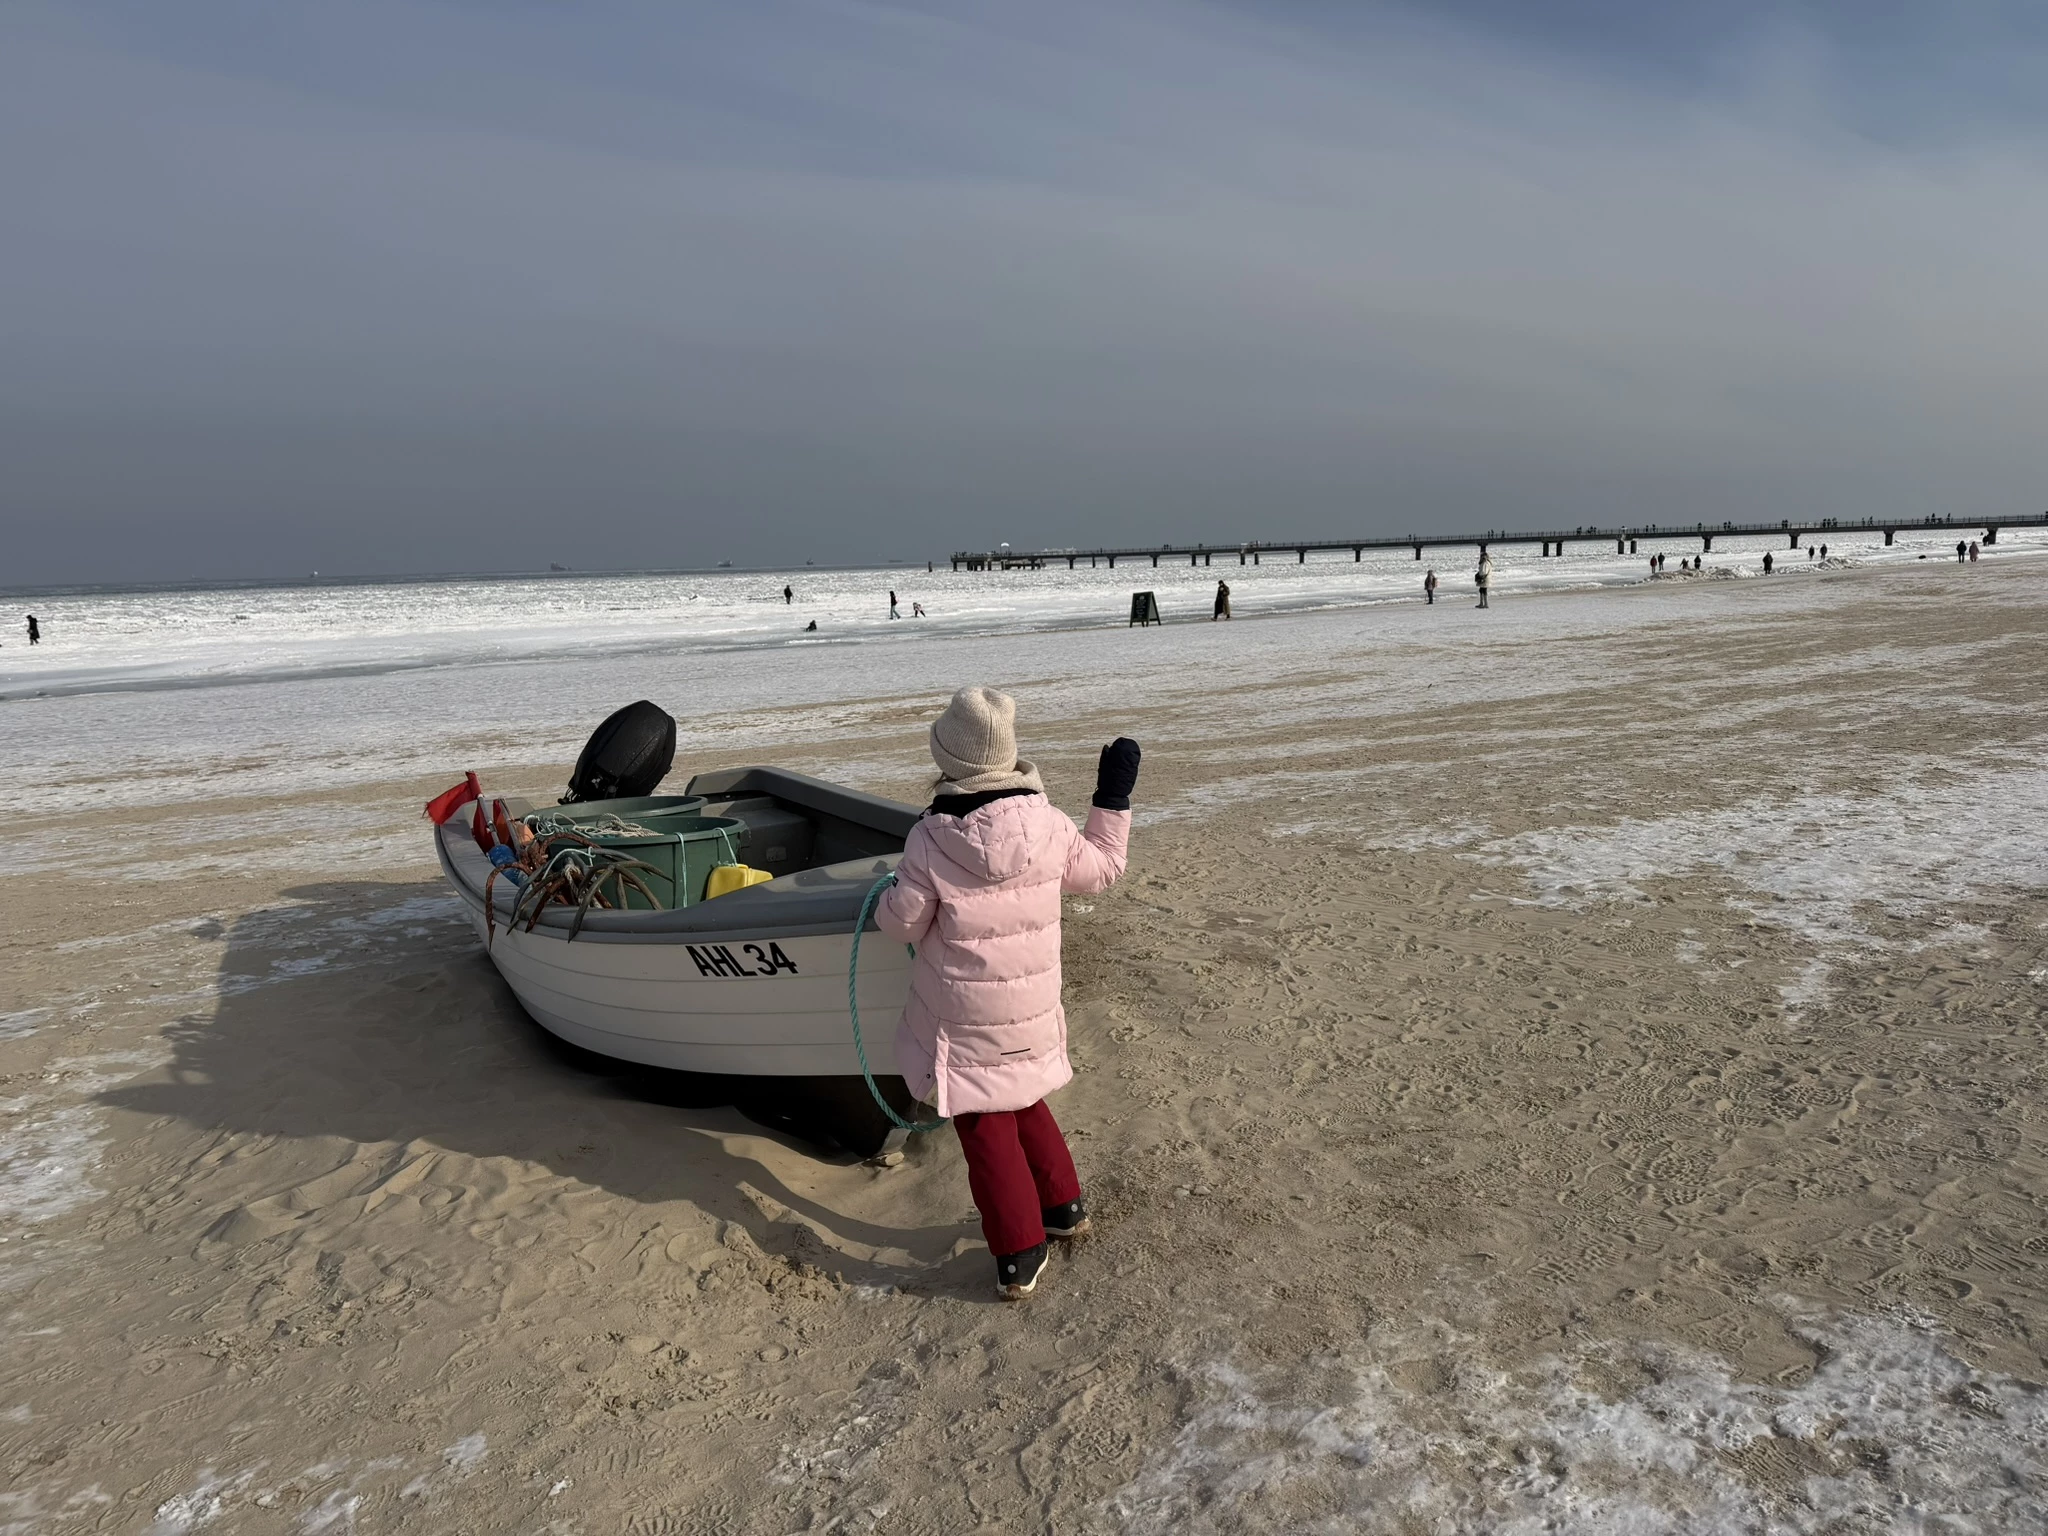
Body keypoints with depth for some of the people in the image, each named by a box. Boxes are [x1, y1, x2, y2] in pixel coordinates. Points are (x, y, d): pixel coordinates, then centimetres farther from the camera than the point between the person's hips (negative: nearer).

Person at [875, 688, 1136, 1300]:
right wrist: (1114, 797, 15)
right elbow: (1101, 869, 6)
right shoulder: (1048, 826, -12)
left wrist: (889, 895, 12)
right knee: (1023, 1104, 27)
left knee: (986, 1128, 9)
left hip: (964, 1019, -4)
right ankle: (1063, 1205, 38)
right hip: (1030, 1009, 4)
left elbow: (902, 923, -10)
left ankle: (1020, 1253, 15)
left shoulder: (930, 841, -21)